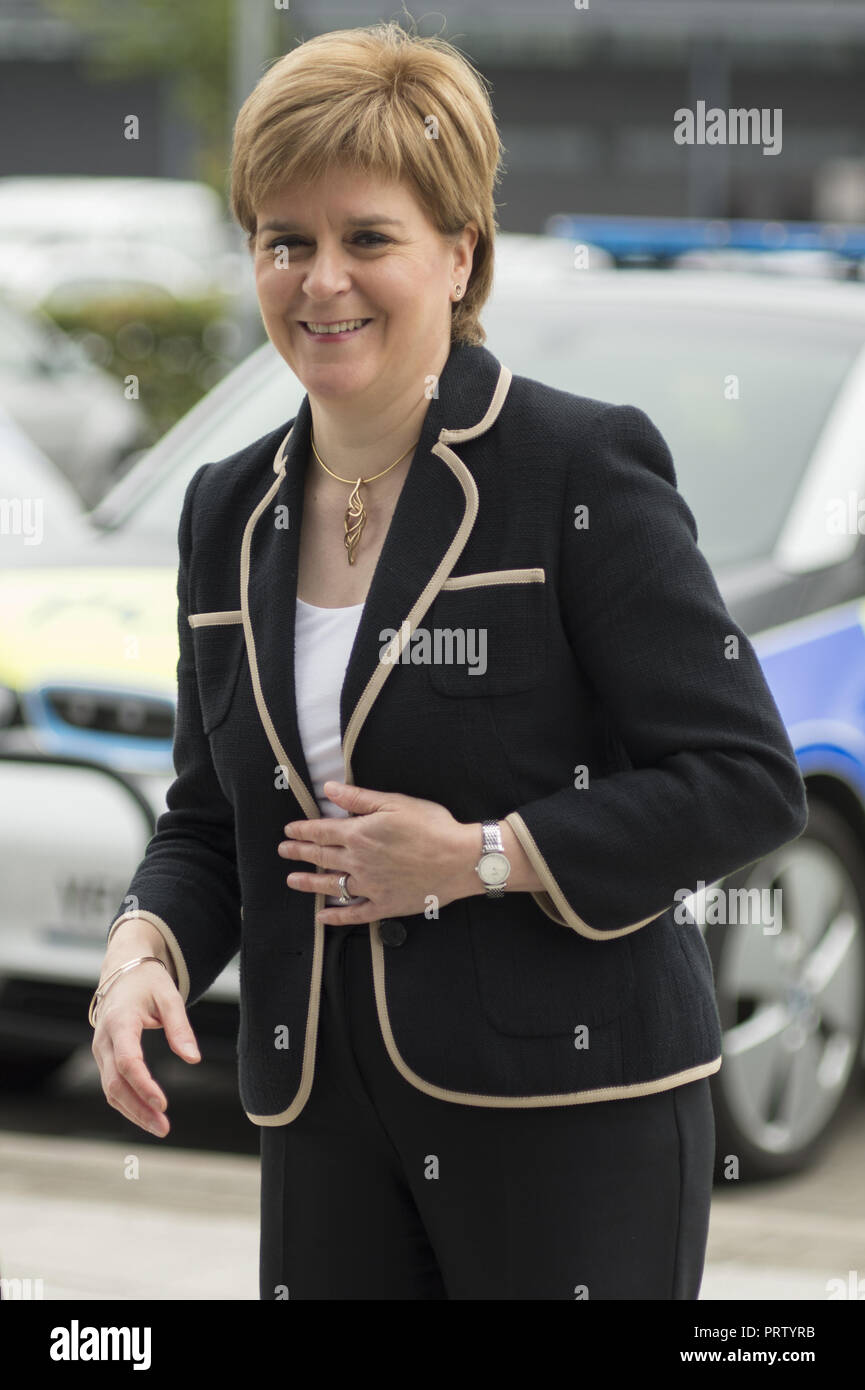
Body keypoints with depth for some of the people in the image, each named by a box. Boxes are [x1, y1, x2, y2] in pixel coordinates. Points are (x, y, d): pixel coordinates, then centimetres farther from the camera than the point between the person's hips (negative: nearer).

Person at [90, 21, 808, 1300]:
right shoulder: (231, 512, 10)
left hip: (573, 1107, -5)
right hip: (327, 1114, 5)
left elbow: (749, 783, -11)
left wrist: (481, 858, -16)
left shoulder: (583, 467, -9)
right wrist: (147, 949, -4)